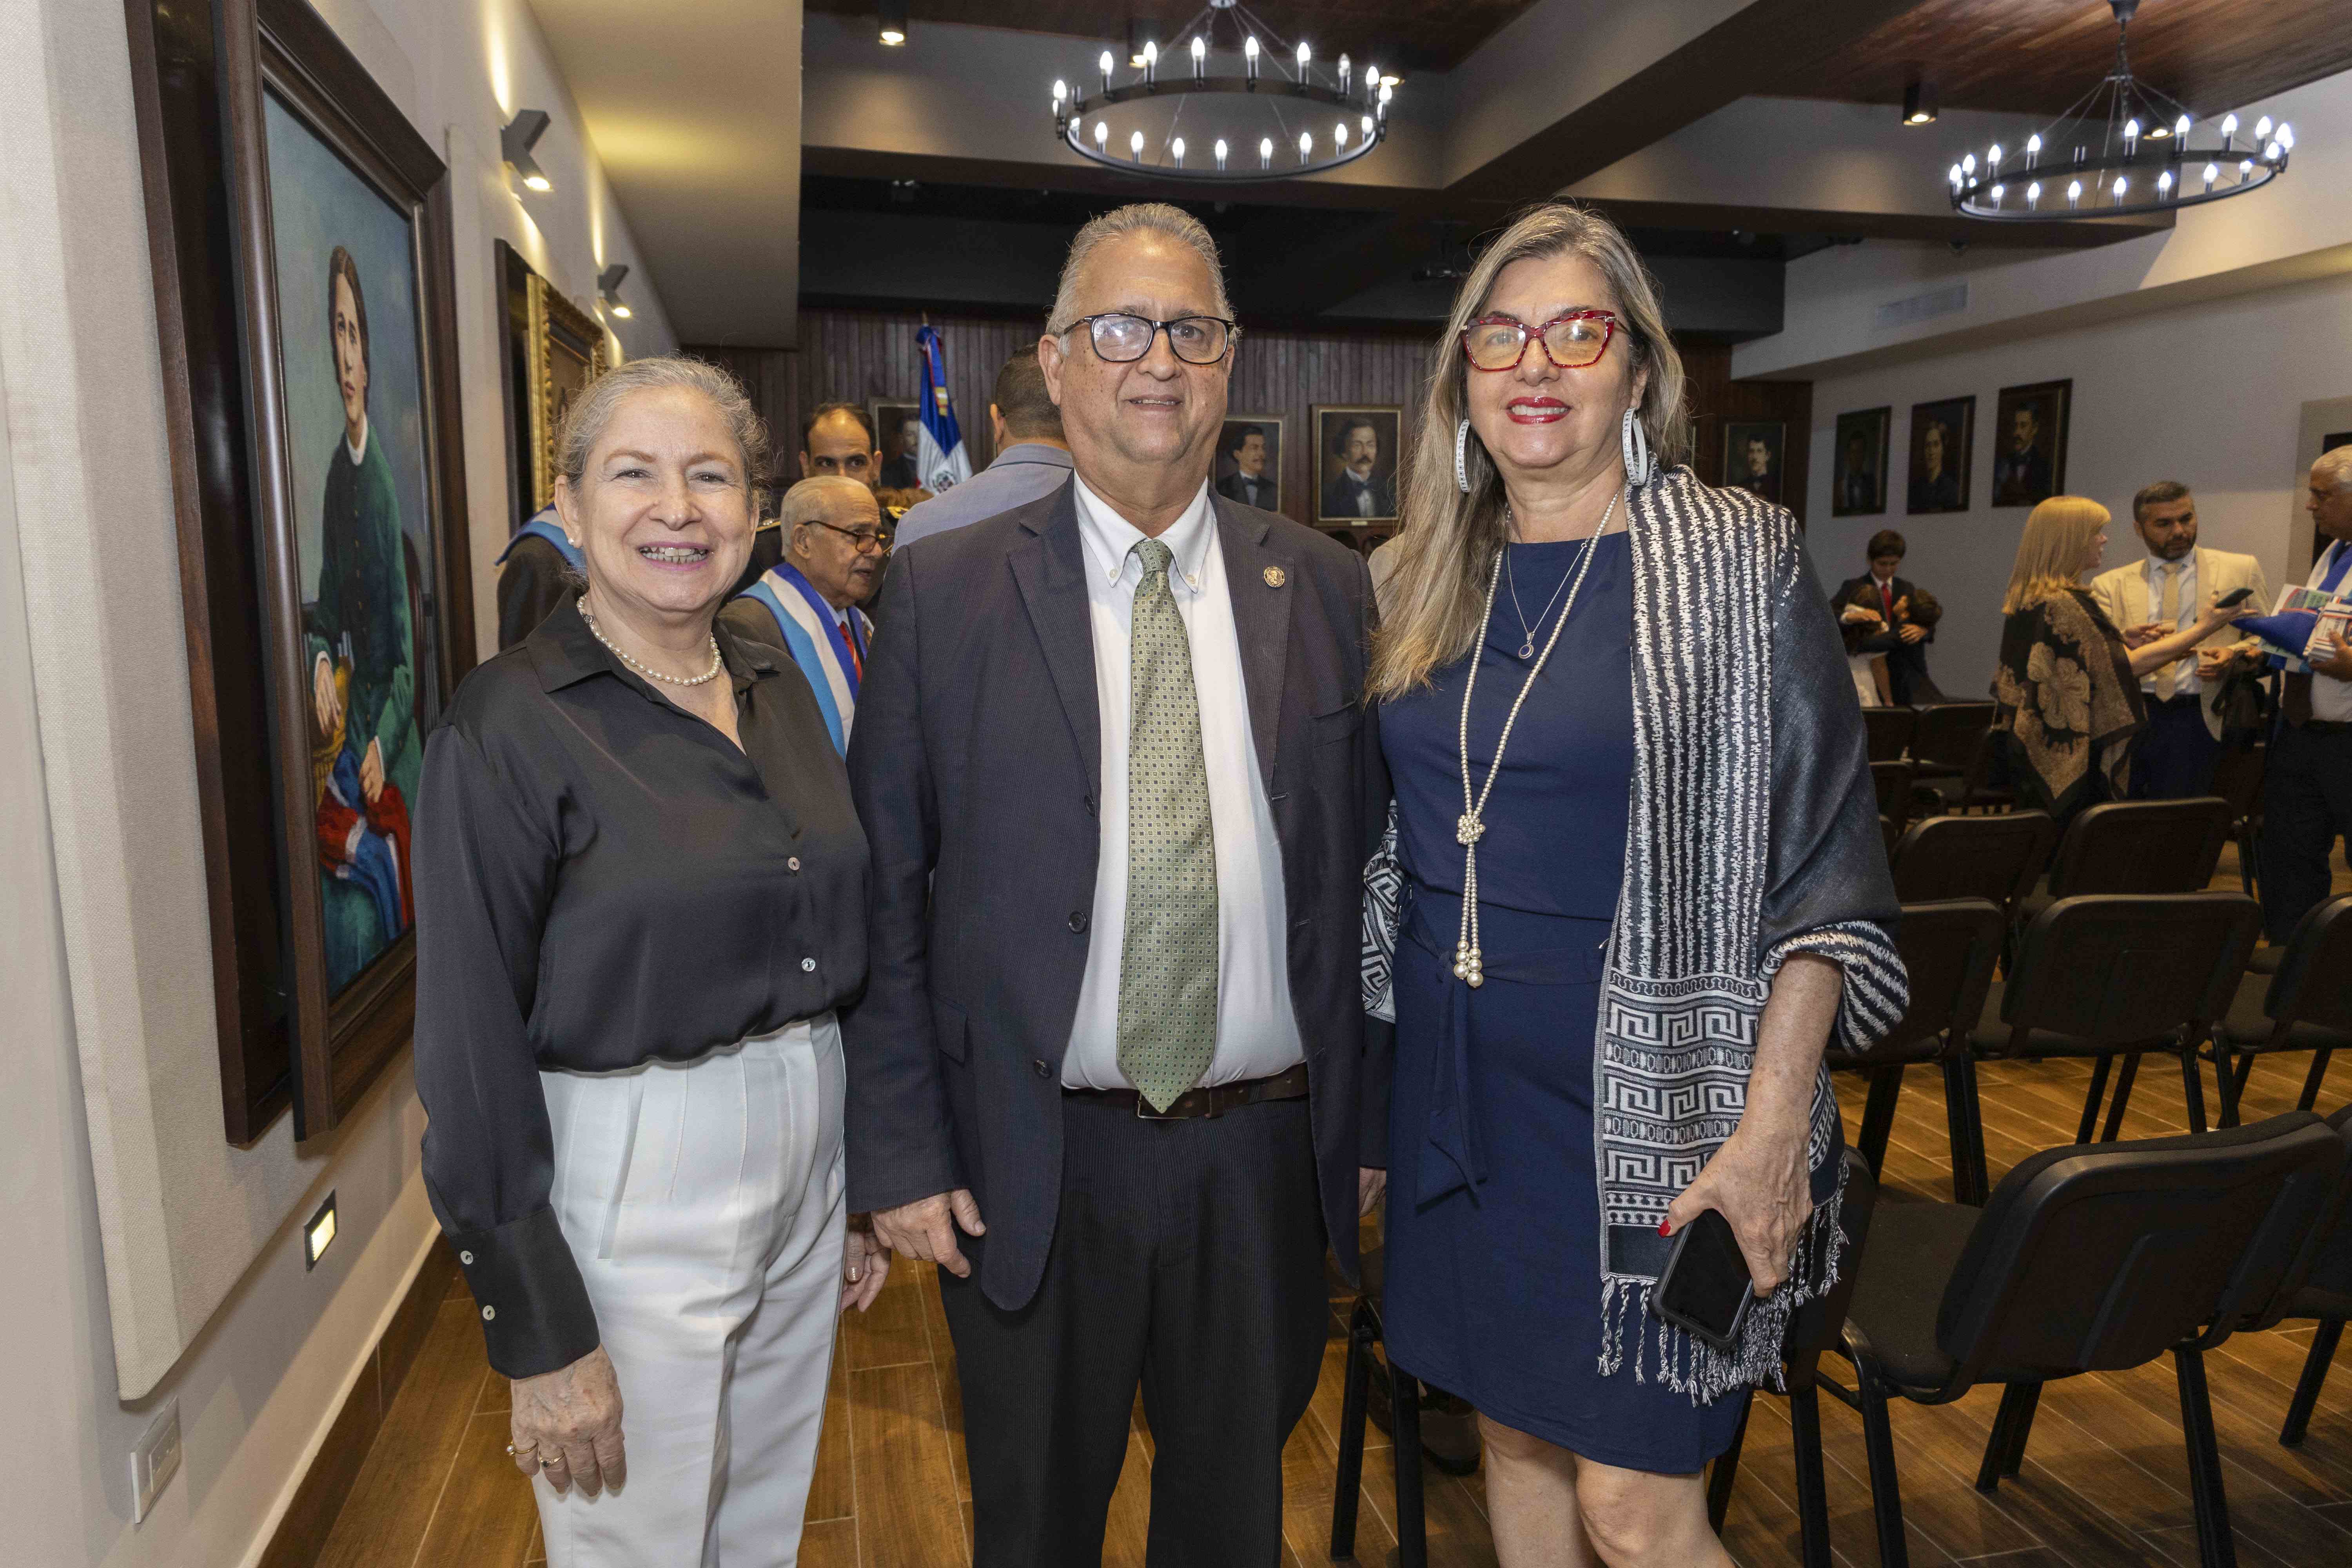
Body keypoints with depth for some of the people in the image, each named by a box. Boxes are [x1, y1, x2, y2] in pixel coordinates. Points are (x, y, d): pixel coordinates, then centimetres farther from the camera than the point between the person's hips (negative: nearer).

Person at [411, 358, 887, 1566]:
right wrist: (539, 1335, -12)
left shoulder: (780, 691, 4)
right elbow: (472, 1048, -14)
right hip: (628, 1183, -6)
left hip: (807, 1157, 6)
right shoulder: (510, 723, -15)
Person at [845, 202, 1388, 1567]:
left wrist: (1373, 1123, 4)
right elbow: (883, 896, -5)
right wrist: (902, 1152, -6)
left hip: (1269, 1156, 2)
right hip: (1035, 1162, -1)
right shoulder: (944, 592, -5)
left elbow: (1368, 876, 3)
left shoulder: (1328, 592, 0)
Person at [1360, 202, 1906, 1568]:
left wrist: (1773, 1125, -17)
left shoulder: (1739, 559, -8)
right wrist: (1373, 1093, 9)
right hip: (1464, 1089, 5)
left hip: (1650, 1104, -5)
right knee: (1515, 1433, 19)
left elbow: (1824, 864, -10)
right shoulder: (1426, 581, 6)